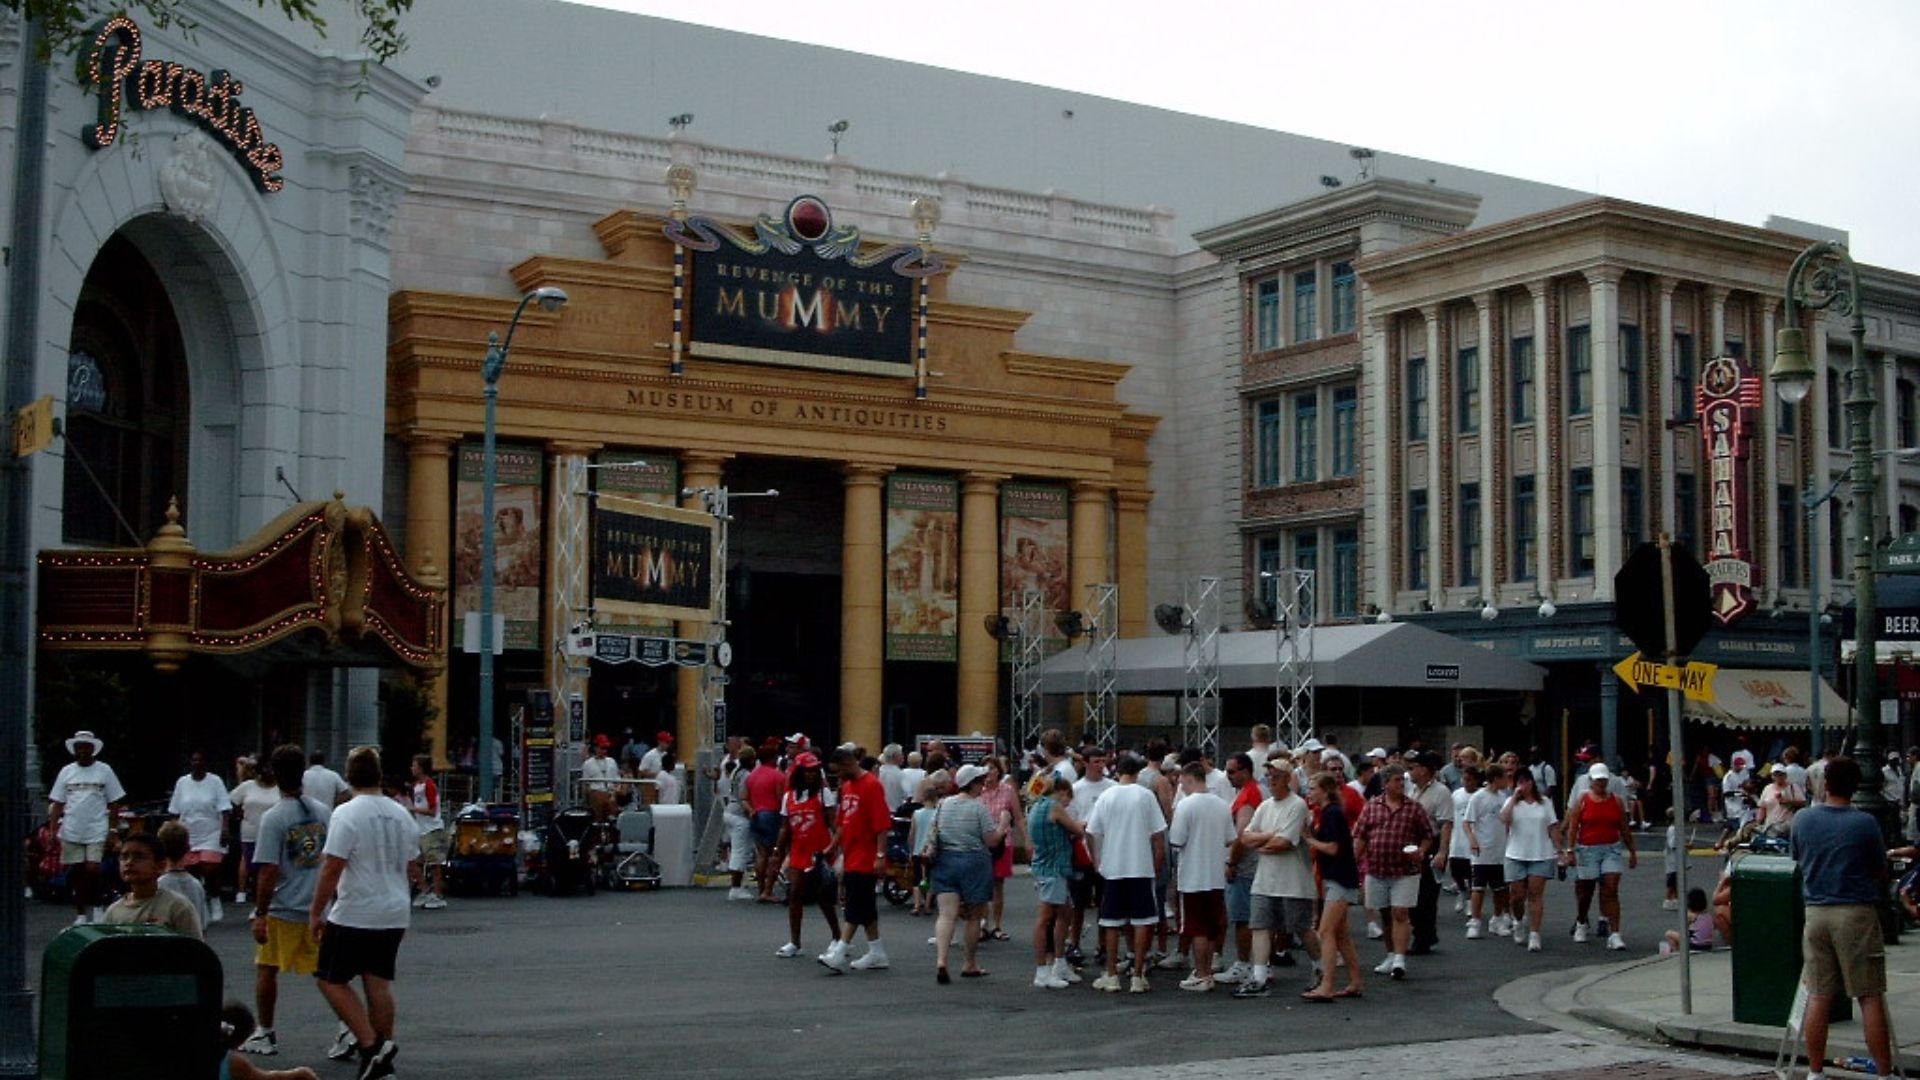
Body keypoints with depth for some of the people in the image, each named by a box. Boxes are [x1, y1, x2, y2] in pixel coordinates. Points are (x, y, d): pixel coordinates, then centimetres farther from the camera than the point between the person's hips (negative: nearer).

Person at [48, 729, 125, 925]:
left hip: (97, 832, -2)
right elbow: (57, 804, 8)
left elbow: (114, 804, 3)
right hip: (71, 833, 2)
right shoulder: (66, 771, 8)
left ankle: (95, 907, 5)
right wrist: (53, 832, -1)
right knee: (76, 874, 7)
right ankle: (80, 913, 16)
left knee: (92, 870, -12)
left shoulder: (104, 771, 2)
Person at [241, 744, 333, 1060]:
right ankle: (348, 1030, 2)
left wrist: (260, 914, -11)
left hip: (283, 910, -4)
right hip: (320, 908, 5)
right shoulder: (324, 812, 2)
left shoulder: (274, 818, -14)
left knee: (266, 969, 11)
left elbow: (268, 872, -16)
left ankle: (265, 1034, 18)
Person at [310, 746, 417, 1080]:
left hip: (353, 915, -6)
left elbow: (331, 868, -16)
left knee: (331, 979, 5)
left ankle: (371, 1045, -6)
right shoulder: (402, 815, 8)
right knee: (379, 983, 11)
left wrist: (315, 912, -8)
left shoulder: (347, 815, -14)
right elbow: (412, 868, 17)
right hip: (394, 915, 7)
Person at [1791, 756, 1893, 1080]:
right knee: (1870, 997, 1)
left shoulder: (1803, 819, 1)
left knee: (1818, 996, 7)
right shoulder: (1865, 823, -8)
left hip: (1816, 911, 3)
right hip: (1856, 912, -3)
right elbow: (1880, 871, 1)